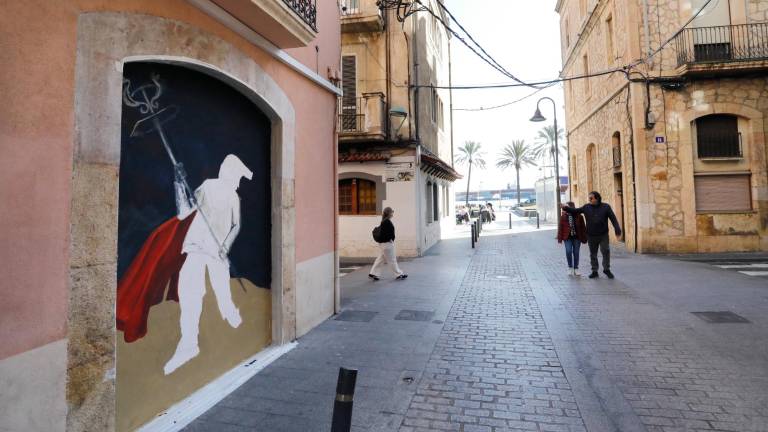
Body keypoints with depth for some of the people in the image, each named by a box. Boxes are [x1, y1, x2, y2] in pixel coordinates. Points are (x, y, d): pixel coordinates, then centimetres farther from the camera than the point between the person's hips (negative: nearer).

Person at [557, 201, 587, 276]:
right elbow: (560, 227, 1)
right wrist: (560, 238, -2)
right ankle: (570, 267, 7)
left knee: (576, 253, 4)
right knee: (568, 251, -12)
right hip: (567, 237, -1)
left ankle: (576, 269, 17)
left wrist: (584, 238, 3)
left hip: (577, 237, 1)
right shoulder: (563, 216, 0)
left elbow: (583, 227, 5)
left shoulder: (579, 216, 1)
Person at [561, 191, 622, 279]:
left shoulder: (606, 207, -3)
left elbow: (613, 219, -6)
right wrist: (566, 208, -6)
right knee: (593, 254, 9)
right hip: (591, 236, 2)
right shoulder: (586, 207, 2)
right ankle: (594, 271, 20)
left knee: (606, 252, -4)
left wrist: (617, 230, -14)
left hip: (603, 235, -2)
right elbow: (575, 211, 7)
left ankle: (606, 269, 14)